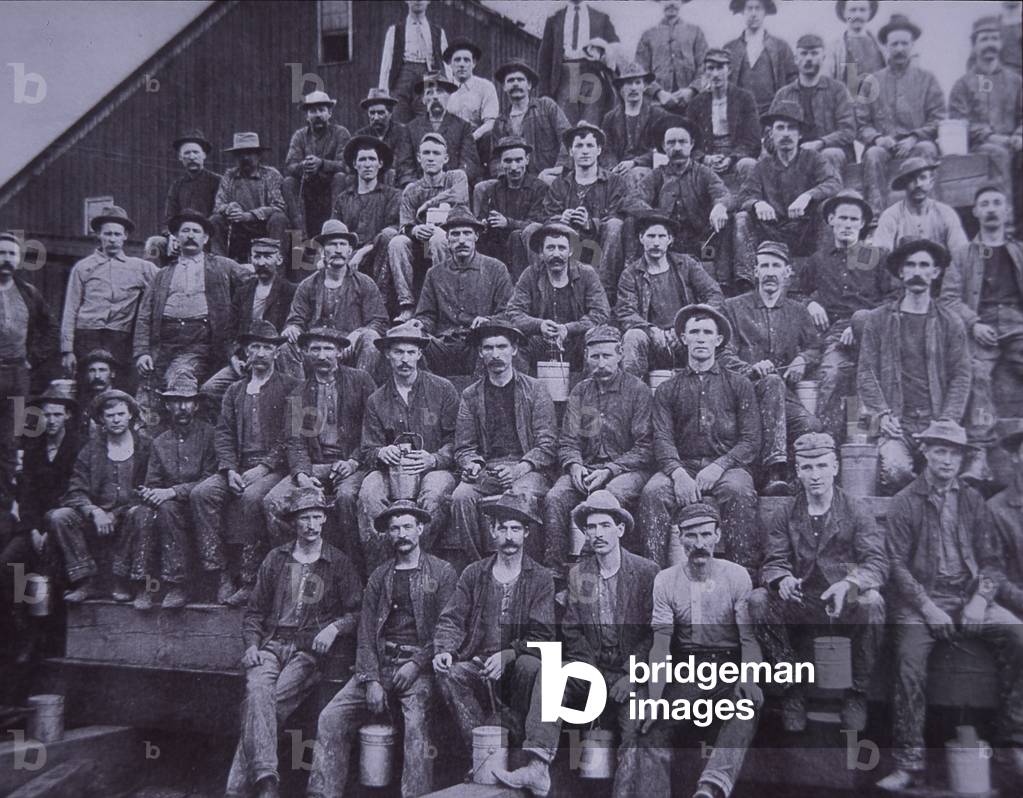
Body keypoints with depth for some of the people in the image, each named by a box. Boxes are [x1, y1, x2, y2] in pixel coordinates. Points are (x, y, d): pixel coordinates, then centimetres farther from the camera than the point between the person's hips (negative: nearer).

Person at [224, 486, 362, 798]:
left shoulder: (338, 564, 10)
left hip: (309, 650, -2)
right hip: (271, 645, 2)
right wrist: (251, 644, 1)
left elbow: (356, 611, 7)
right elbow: (254, 611, 18)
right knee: (257, 690, -30)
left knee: (275, 698, -27)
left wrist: (334, 627, -12)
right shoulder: (276, 559, 16)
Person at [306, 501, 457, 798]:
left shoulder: (442, 573, 5)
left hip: (419, 665, -4)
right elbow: (366, 633, 9)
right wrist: (371, 680, -5)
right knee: (330, 718, -11)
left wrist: (416, 664, -12)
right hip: (380, 664, 4)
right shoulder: (379, 576, 15)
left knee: (417, 723, -28)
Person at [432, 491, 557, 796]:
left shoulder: (540, 579, 5)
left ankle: (539, 765, -44)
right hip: (477, 668, 2)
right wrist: (443, 650, -15)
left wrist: (507, 655, -21)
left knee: (541, 668, -34)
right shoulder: (473, 574, 11)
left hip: (517, 669, -2)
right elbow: (451, 620, 7)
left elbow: (541, 635, -4)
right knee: (448, 673, -29)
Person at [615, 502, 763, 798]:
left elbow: (749, 638, -6)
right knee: (650, 728, -22)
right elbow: (661, 645, -5)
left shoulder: (737, 576, -1)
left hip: (729, 666, -1)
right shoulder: (666, 580, 1)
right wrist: (654, 699, -20)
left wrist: (749, 679, -28)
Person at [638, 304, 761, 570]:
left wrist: (718, 467, -13)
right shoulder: (667, 389, 16)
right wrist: (678, 473, -17)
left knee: (739, 492, -34)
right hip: (682, 466, 1)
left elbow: (751, 441, 5)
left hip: (727, 466, -1)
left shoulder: (739, 385, 13)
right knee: (652, 493, -29)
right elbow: (663, 440, 5)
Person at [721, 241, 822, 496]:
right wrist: (751, 369, -16)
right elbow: (724, 356, 4)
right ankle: (775, 471, -49)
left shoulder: (797, 310, 24)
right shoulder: (733, 307, 14)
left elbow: (815, 348, 24)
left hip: (785, 393, 3)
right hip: (745, 390, -3)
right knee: (773, 382, -39)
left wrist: (802, 361, 0)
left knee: (812, 427, -30)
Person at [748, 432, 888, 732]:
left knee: (872, 603, -34)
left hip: (845, 606, -2)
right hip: (800, 604, 2)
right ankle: (793, 689, -8)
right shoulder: (786, 514, 7)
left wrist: (849, 584, -32)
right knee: (757, 600, -25)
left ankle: (857, 693, -11)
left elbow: (877, 563, -9)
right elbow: (773, 563, 1)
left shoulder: (857, 511, 1)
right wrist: (783, 579, -25)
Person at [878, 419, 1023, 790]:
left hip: (970, 597, 3)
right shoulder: (905, 502, 2)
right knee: (910, 656, -28)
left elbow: (992, 560, 9)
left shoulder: (973, 500, 12)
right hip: (922, 598, -3)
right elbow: (898, 564, -4)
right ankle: (909, 763, -20)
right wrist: (927, 607, -14)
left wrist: (980, 600, -9)